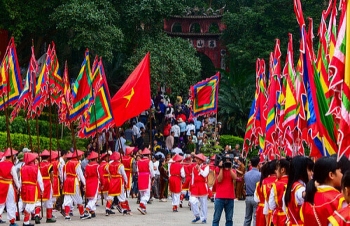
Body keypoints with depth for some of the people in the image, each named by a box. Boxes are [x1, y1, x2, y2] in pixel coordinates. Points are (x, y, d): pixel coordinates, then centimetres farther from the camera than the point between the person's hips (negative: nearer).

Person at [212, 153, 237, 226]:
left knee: (229, 219, 6)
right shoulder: (219, 170, 4)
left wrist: (230, 168, -11)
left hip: (230, 198, 3)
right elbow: (219, 180, -11)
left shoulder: (232, 171, 11)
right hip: (219, 197, -3)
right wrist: (221, 168, -10)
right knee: (216, 218, -3)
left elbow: (234, 177, -10)